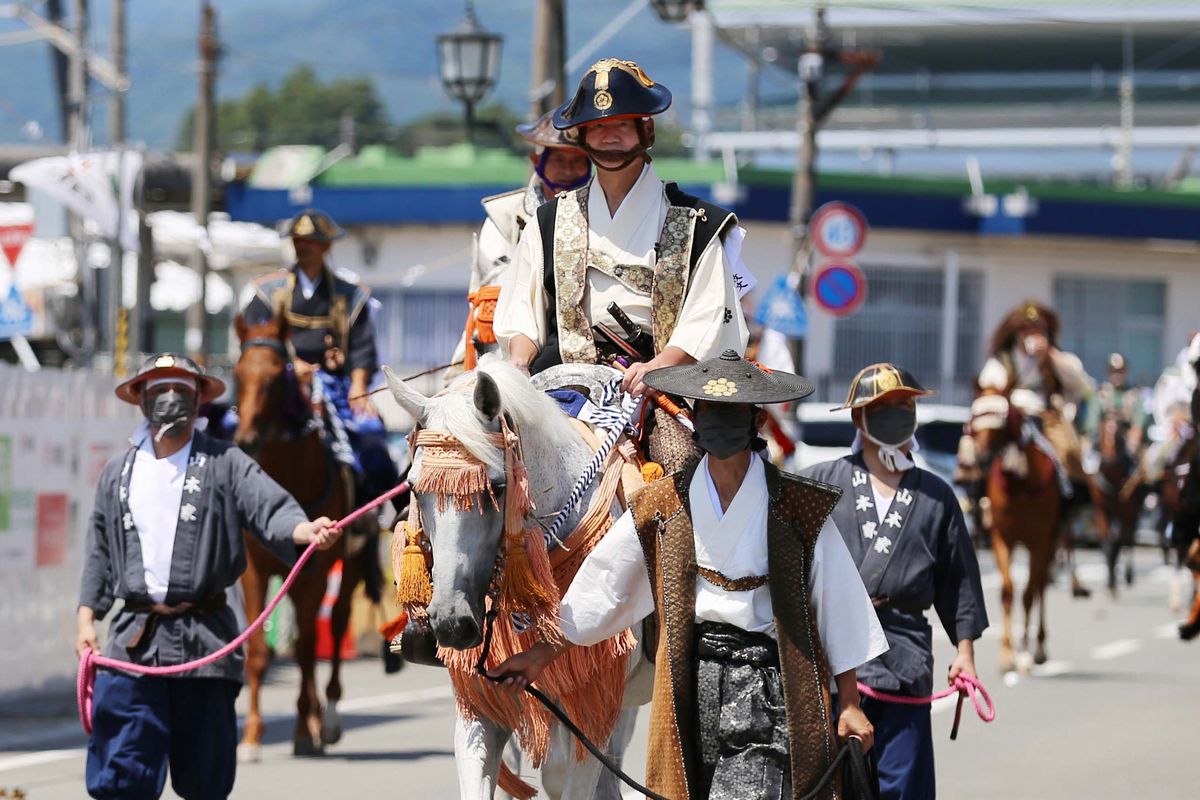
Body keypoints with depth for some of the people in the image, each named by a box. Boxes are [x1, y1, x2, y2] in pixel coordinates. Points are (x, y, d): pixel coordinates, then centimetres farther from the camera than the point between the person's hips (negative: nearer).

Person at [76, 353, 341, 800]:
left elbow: (270, 510, -11)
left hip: (204, 638, -2)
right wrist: (87, 616, 9)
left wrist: (307, 529, -32)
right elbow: (99, 553, 18)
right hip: (134, 639, 2)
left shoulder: (224, 465, 3)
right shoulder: (118, 475, 14)